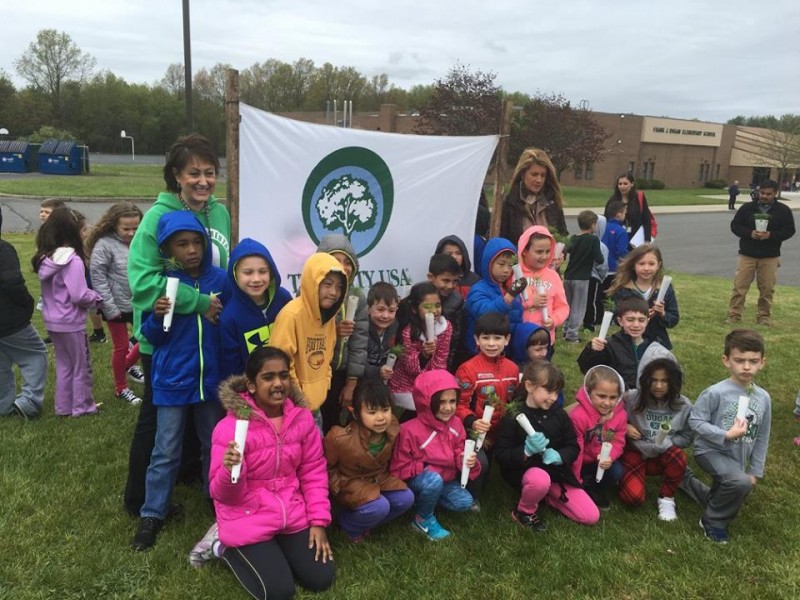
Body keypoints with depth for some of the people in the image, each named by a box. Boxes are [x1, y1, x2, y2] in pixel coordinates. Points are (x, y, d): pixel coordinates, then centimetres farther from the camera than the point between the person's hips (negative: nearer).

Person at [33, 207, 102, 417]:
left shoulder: (45, 258, 2)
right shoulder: (73, 260, -22)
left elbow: (51, 289, 7)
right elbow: (79, 296, -24)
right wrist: (96, 297, -6)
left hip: (51, 321, 7)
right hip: (70, 322, -7)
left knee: (64, 364, 21)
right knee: (81, 366, 10)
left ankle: (64, 407, 29)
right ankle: (83, 407, 22)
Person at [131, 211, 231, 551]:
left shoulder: (220, 280, -4)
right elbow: (149, 336, -3)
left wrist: (220, 319, -10)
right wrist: (157, 317, -20)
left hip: (211, 379, 2)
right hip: (173, 382, -1)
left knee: (214, 445, 17)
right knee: (166, 452, 8)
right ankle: (152, 515, 23)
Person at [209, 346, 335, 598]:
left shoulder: (302, 417, -6)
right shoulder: (230, 427, -20)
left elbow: (313, 472, 3)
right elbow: (223, 495, -16)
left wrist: (319, 521, -2)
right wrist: (230, 471, -39)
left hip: (292, 515, 5)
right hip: (248, 520, -5)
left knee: (321, 579, 2)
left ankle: (272, 550, 26)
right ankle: (228, 548, 15)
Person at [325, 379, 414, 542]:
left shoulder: (392, 428, -17)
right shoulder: (341, 438, -32)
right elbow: (326, 466, -12)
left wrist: (385, 477, 3)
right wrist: (338, 488, -14)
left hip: (379, 478, 6)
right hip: (350, 483, -6)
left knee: (405, 499, -13)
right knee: (379, 508, -28)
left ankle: (365, 524, 8)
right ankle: (349, 525, 3)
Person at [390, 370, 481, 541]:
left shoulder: (455, 424, -6)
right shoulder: (410, 430, -23)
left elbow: (458, 454, 3)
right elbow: (398, 469, -16)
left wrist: (466, 460, -20)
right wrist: (426, 469, -24)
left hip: (446, 479, 6)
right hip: (416, 480, -6)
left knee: (465, 502, -14)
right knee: (434, 480, -37)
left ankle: (425, 500, 11)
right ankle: (423, 519, -9)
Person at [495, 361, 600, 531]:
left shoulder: (559, 414, -1)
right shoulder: (513, 417, -15)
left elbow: (574, 447, 4)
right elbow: (501, 455, -14)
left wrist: (559, 456, -18)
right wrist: (526, 451, -31)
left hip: (556, 472, 5)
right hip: (525, 470, -5)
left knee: (591, 516, -3)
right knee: (540, 479, -41)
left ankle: (545, 495, 17)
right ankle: (525, 511, -8)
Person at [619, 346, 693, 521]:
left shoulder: (683, 405, -12)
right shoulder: (631, 398, -17)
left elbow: (687, 437, -2)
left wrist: (667, 442, -21)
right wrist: (624, 427, -22)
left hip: (662, 456, 2)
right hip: (635, 452, -1)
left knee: (678, 456, -34)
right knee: (633, 498, -24)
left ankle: (666, 498, -5)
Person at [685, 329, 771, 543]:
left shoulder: (763, 398, -4)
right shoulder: (715, 393, -22)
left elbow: (762, 438, 4)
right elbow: (695, 421, -18)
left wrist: (755, 472, 6)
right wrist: (727, 435, -26)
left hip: (736, 458, 7)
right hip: (711, 451, -7)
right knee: (741, 483, -30)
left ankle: (689, 482, 47)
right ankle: (713, 521, -5)